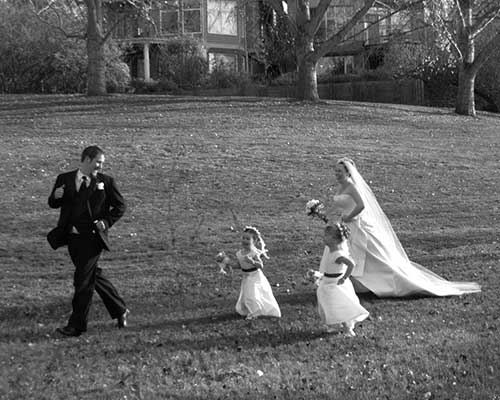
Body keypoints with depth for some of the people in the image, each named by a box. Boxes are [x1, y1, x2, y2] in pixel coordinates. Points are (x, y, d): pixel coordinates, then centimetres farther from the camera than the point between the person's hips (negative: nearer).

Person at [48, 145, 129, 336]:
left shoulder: (105, 181, 1)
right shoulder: (65, 179, 6)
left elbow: (120, 206, 6)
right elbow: (53, 204, 12)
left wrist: (106, 222, -9)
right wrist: (56, 196, -12)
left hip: (92, 237, -4)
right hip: (72, 237, 4)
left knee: (83, 281, -7)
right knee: (93, 276, 14)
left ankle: (77, 325, 0)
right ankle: (120, 310, 29)